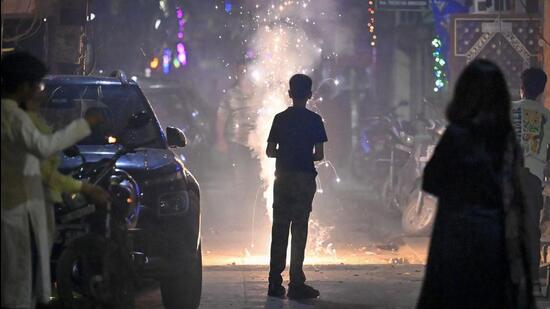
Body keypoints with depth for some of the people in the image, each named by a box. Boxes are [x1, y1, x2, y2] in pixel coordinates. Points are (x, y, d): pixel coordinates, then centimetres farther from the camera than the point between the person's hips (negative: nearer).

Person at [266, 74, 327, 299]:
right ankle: (296, 284, -3)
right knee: (299, 230, -1)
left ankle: (275, 283, 7)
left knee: (279, 230, 7)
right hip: (304, 178, -3)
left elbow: (270, 151, 3)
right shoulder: (314, 120, -4)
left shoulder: (280, 118, 4)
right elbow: (319, 154, -7)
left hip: (282, 178, 3)